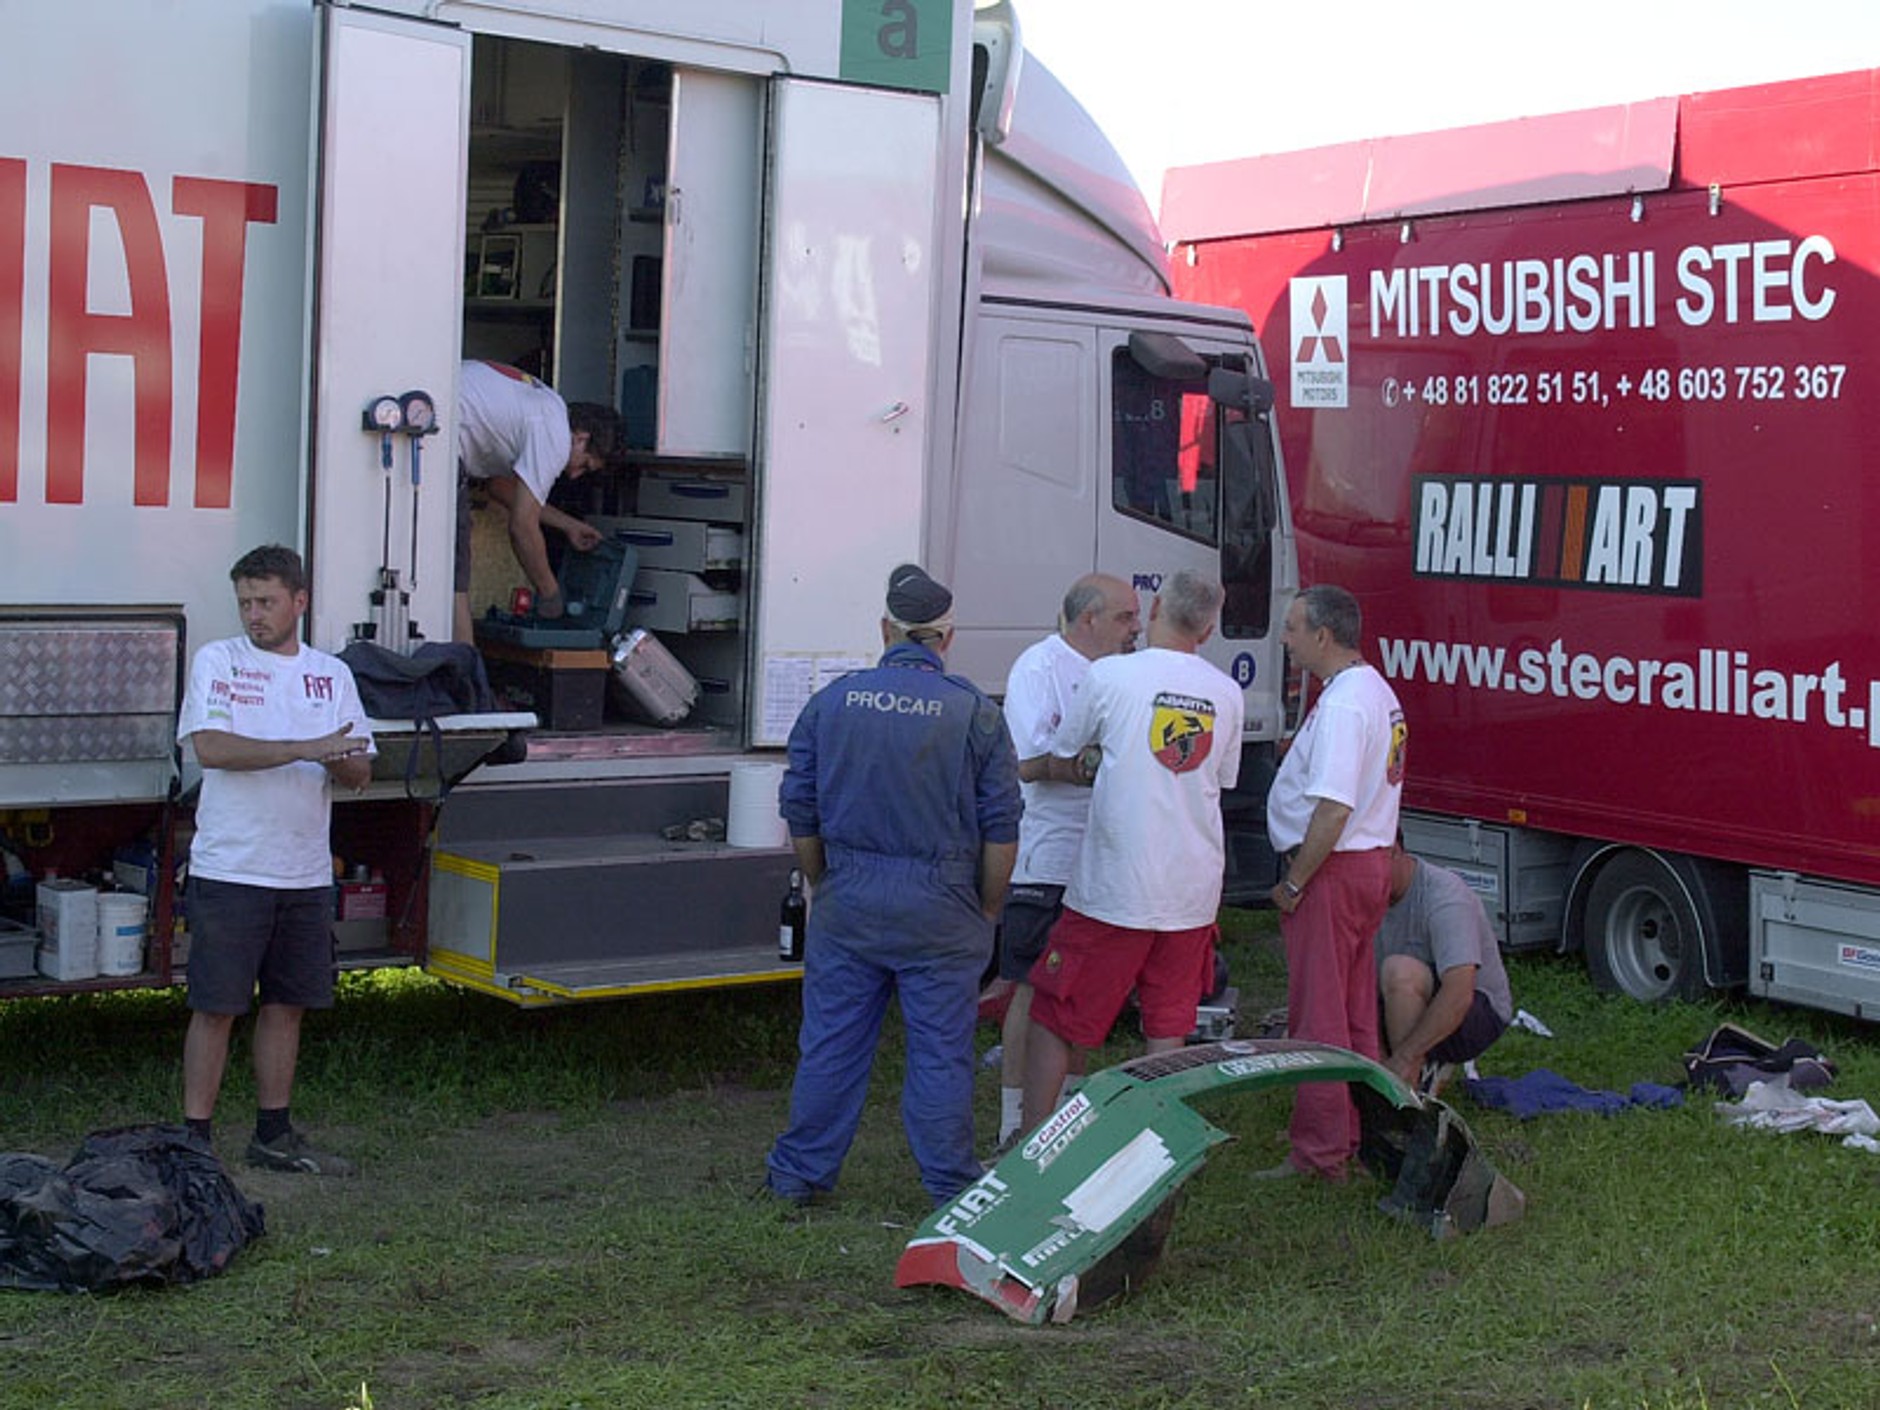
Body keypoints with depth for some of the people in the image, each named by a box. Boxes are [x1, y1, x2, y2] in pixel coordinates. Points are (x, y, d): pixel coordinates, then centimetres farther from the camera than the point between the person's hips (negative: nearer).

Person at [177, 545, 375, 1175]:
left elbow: (359, 771, 9)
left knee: (287, 1004, 11)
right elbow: (210, 747, -17)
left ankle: (273, 1135, 22)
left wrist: (339, 761, -15)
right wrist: (306, 749, -22)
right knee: (216, 1007, -2)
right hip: (229, 869, -4)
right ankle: (194, 1140, 5)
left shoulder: (332, 674, 11)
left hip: (306, 873, 5)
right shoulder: (217, 661, -1)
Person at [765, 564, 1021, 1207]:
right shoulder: (975, 713, -6)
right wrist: (987, 911, 8)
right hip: (940, 911, -2)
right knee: (940, 1050, 7)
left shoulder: (832, 701, 1)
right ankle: (951, 1187, 16)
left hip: (848, 899, 2)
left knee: (830, 1041, 11)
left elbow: (800, 815, 6)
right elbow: (1001, 831, -5)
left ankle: (800, 1172, 21)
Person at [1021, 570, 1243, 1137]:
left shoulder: (1110, 675, -9)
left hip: (1113, 889, -4)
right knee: (1168, 1032, 13)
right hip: (1193, 892, 4)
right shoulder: (1227, 694, 5)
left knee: (1054, 1021, 7)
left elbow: (1060, 764, 2)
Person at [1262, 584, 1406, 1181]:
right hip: (1371, 861, 11)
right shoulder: (1378, 692, 13)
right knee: (1355, 1013, 16)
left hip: (1332, 869, -10)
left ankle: (1319, 1154, 1)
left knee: (1318, 1016, -4)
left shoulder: (1342, 705, -21)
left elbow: (1333, 810, -26)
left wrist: (1293, 883, -19)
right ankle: (1356, 1135, 25)